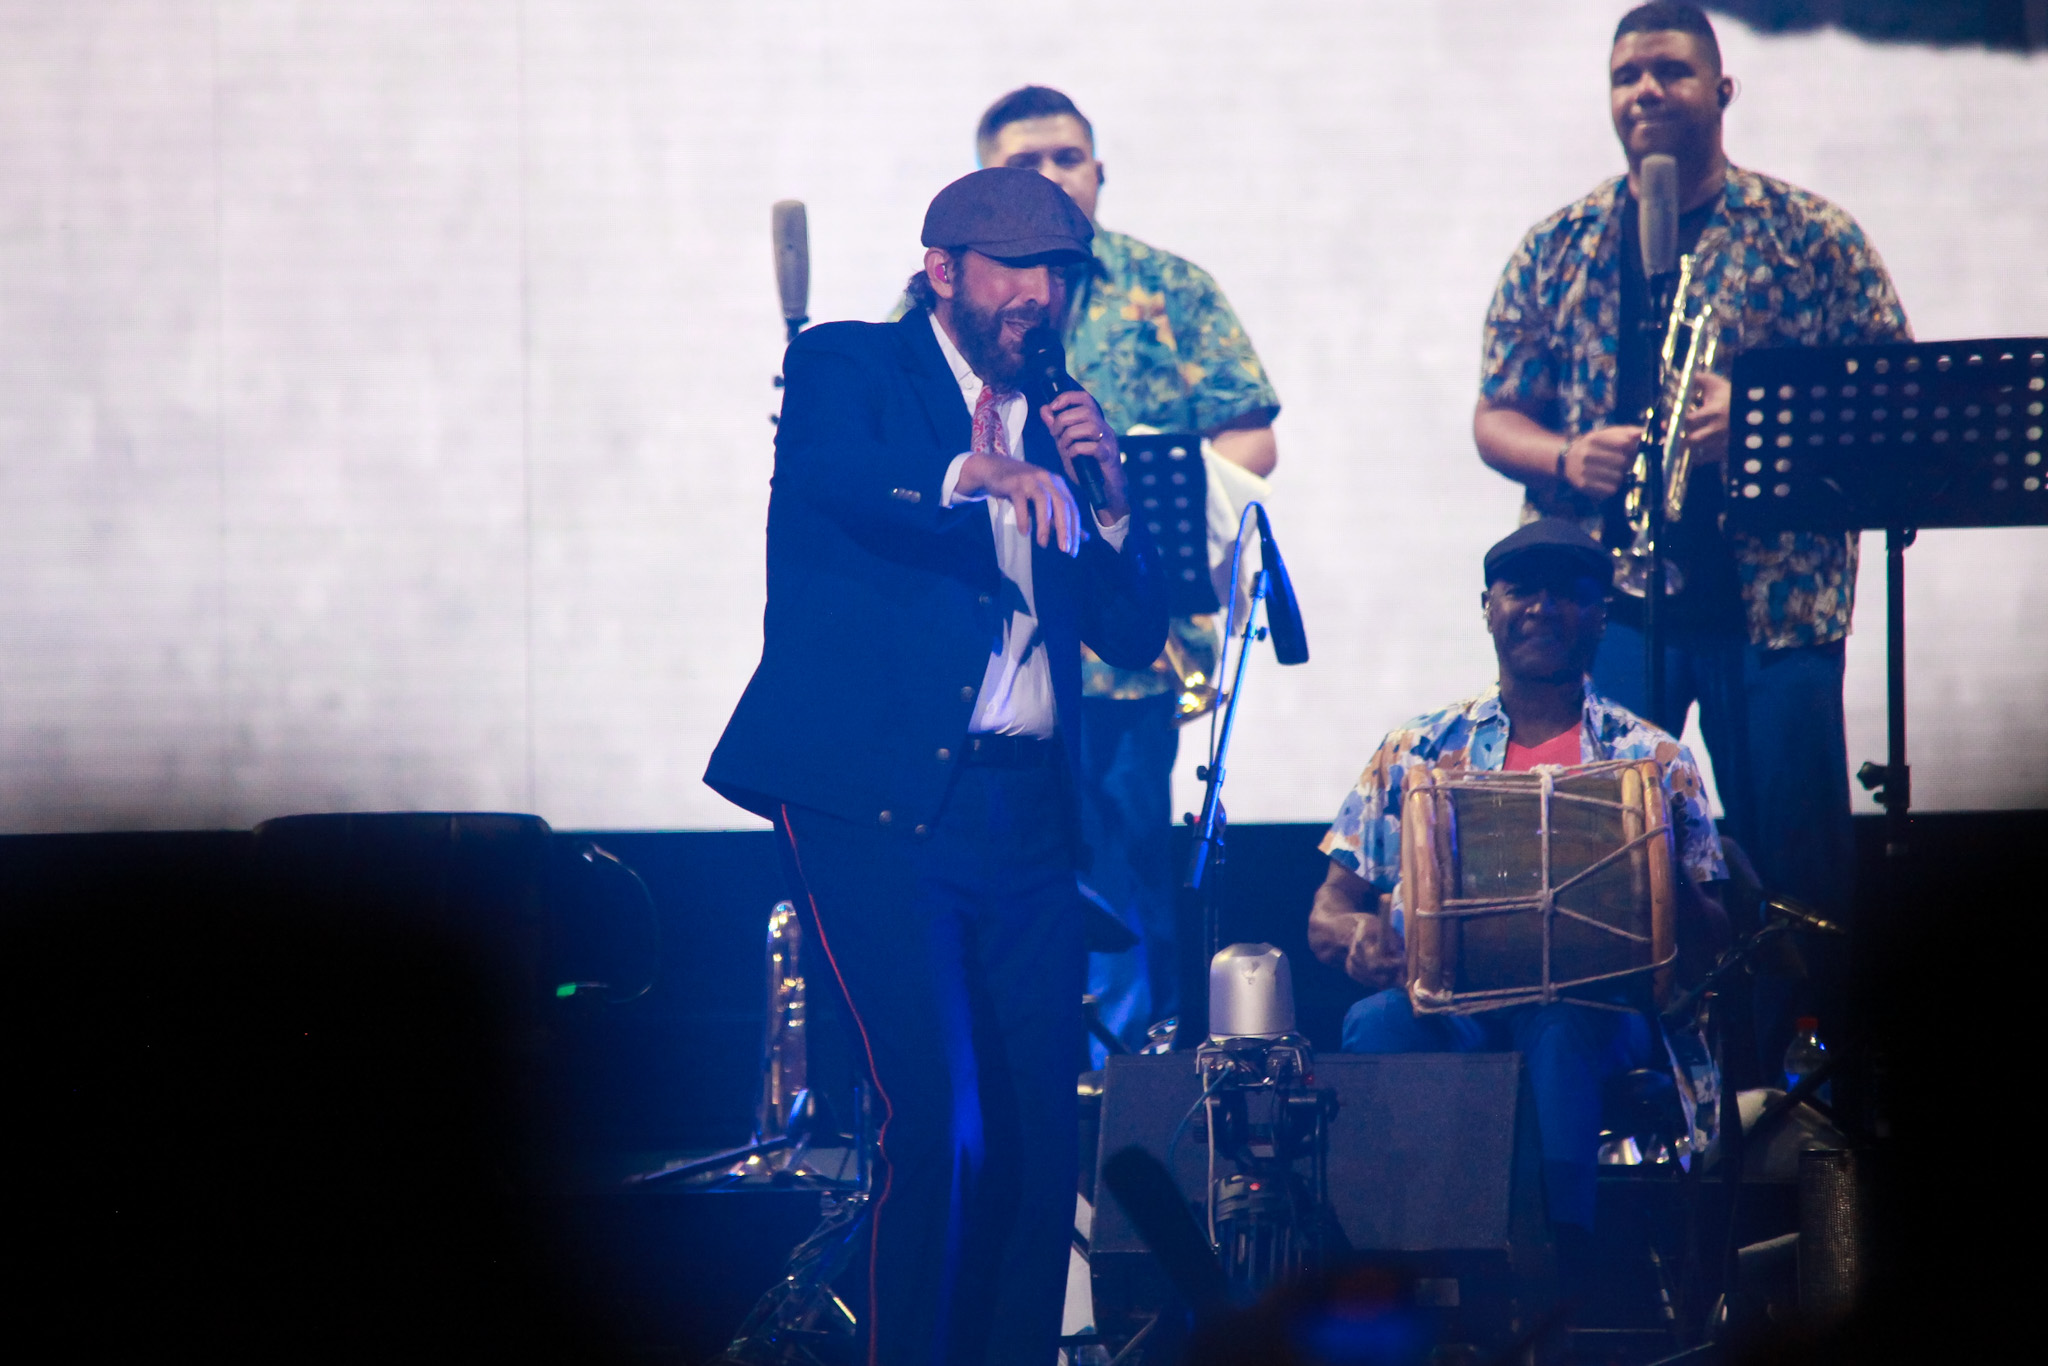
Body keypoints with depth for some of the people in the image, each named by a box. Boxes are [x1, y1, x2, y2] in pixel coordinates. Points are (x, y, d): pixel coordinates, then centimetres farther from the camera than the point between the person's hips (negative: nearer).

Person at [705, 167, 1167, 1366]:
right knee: (936, 1119, -17)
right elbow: (830, 478, -17)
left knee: (1038, 1138, 1)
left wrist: (1108, 490, 2)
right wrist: (975, 476, -32)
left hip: (1024, 813, 6)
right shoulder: (849, 367, 6)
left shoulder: (1045, 427, 22)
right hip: (875, 801, -6)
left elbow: (1136, 632, 18)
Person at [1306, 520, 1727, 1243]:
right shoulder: (1413, 750, 18)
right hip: (1440, 1004, 2)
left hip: (1594, 1008, -1)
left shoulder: (1654, 761, 14)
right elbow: (1327, 912, 16)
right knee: (1377, 1025, -35)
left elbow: (1708, 945, 8)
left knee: (1562, 1027, -39)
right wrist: (1357, 935, -9)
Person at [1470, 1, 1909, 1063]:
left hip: (1773, 593, -1)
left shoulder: (1808, 236, 4)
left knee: (1798, 857, -1)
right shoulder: (1559, 249, 12)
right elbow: (1495, 418, 13)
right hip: (1599, 597, 2)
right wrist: (1569, 460, -9)